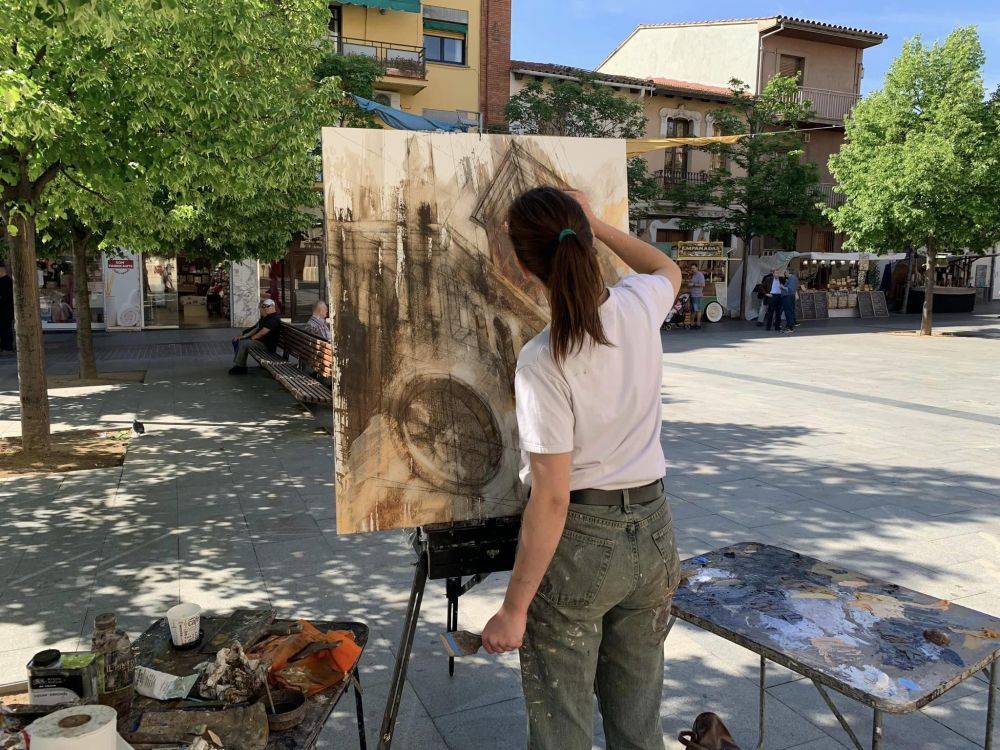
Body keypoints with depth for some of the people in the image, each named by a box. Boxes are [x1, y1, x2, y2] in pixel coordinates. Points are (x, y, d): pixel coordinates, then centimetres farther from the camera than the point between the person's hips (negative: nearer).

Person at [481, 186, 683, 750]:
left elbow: (552, 500, -20)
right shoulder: (640, 306, -7)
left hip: (577, 540, -6)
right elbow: (668, 268, 21)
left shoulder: (543, 364, -22)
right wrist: (598, 226, 19)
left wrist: (514, 609, -11)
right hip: (653, 532, 6)